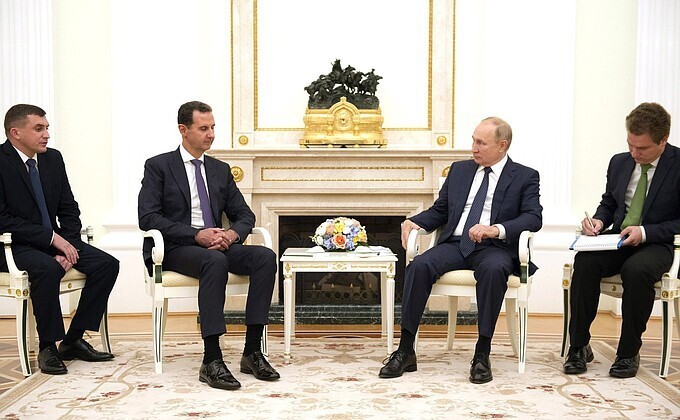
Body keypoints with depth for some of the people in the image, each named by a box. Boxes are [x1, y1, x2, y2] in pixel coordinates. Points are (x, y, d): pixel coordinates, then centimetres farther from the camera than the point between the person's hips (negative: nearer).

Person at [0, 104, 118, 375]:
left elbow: (69, 209, 9)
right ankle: (48, 347, -18)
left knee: (107, 264, -13)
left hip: (54, 240, 7)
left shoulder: (53, 159, 7)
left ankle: (73, 340, -5)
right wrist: (51, 238, -22)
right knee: (48, 268, -37)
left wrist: (67, 246, -9)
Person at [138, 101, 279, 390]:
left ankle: (253, 351, -22)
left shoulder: (221, 170, 18)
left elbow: (244, 214, 16)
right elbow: (147, 217, -9)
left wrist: (232, 233, -10)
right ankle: (211, 361, -37)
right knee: (215, 262, -38)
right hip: (176, 249, -5)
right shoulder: (158, 166, 2)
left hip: (217, 246, 5)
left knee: (266, 257, -23)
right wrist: (196, 234, -20)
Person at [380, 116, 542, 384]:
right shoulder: (459, 170, 21)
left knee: (493, 269, -39)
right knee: (419, 266, -27)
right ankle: (405, 351, -23)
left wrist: (496, 229, -22)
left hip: (493, 248, -3)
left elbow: (533, 217, -5)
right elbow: (439, 211, 22)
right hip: (454, 244, 3)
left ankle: (482, 354, -29)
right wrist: (415, 221, -1)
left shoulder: (525, 177, 9)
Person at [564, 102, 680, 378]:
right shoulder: (620, 162, 9)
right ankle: (579, 347, -17)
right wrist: (599, 220, -1)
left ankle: (629, 352, -19)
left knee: (636, 270, -37)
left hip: (655, 244, -4)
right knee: (584, 262, -28)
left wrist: (646, 231, -20)